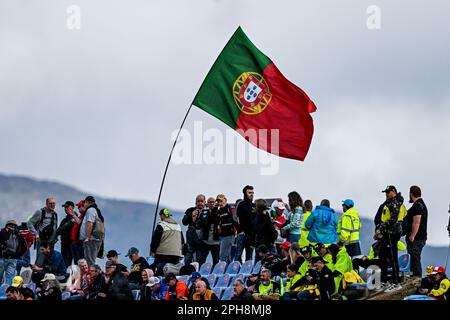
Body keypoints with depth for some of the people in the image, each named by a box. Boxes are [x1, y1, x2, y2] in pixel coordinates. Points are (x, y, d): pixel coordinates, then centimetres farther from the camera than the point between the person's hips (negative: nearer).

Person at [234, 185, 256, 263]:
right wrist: (241, 230, -13)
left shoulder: (254, 206, 15)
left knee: (249, 255, 7)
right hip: (242, 233, -5)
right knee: (238, 254, -7)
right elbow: (237, 218, -5)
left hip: (251, 233, 5)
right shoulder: (240, 204, 0)